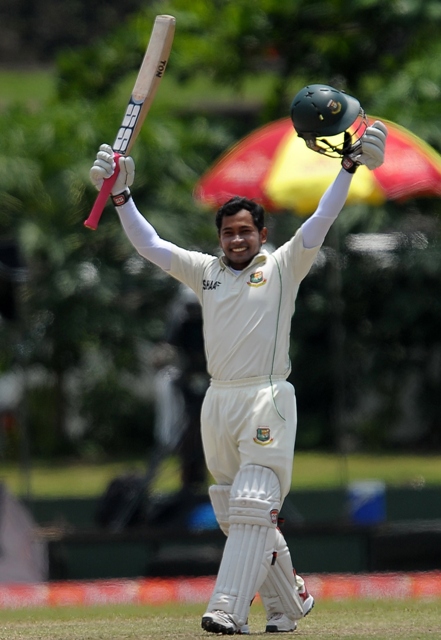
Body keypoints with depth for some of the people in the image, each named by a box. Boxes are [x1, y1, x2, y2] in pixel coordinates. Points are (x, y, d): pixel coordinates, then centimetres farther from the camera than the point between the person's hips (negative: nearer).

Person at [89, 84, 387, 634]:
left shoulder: (282, 268, 4)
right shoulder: (205, 271, 15)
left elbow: (319, 223, -6)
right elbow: (150, 246, 13)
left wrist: (349, 165, -17)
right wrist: (121, 197, 3)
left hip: (267, 399, -6)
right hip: (218, 402, 6)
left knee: (253, 505, -15)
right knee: (235, 514, 9)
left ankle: (228, 610, -24)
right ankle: (288, 601, 22)